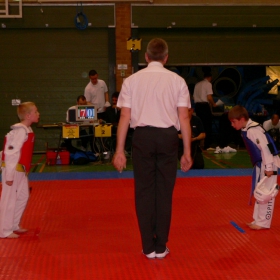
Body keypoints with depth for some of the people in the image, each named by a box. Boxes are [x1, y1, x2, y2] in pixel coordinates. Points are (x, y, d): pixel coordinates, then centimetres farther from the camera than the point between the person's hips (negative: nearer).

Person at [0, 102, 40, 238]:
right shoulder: (20, 131, -20)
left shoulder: (27, 130, 8)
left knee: (23, 196, 17)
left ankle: (14, 225, 30)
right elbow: (11, 153, -22)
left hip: (20, 169, 10)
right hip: (12, 169, -10)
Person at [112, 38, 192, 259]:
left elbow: (125, 117, -1)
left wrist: (120, 151, 3)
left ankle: (149, 247, 15)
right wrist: (187, 152, 5)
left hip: (143, 136, 0)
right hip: (168, 137, 0)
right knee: (164, 192, 10)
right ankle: (160, 247, 17)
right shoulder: (177, 80, 3)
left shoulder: (132, 80, 3)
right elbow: (184, 118, -1)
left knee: (144, 191, 9)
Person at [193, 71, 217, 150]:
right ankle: (207, 145, -5)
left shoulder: (197, 84, 16)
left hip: (197, 105, 7)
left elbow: (194, 97, 16)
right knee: (207, 126, -3)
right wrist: (213, 104, 2)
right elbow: (209, 97, -13)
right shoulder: (208, 84, -4)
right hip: (205, 106, -7)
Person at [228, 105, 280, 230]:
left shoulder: (253, 130, -22)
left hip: (267, 165, -10)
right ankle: (258, 220, 26)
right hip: (260, 164, 10)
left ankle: (263, 222, 5)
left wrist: (268, 167, -24)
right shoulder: (247, 129, 7)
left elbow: (265, 147, -25)